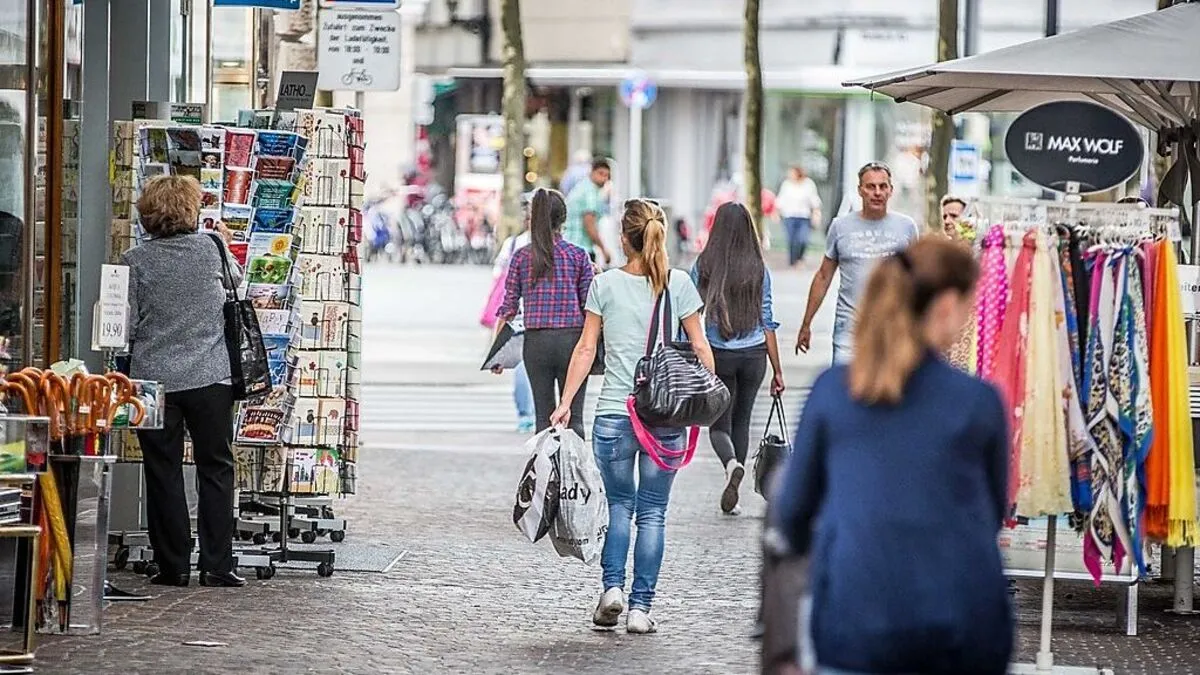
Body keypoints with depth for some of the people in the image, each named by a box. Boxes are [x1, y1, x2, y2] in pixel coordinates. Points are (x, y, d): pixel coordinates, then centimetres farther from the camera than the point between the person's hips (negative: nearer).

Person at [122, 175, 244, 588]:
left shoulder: (135, 261, -5)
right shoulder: (212, 248, -2)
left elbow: (126, 325, -4)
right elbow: (235, 279, 20)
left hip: (154, 379, 0)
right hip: (210, 379, 0)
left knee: (163, 472, 7)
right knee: (215, 468, 8)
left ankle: (174, 566, 7)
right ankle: (217, 565, 5)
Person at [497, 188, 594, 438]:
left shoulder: (521, 257, 2)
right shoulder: (578, 256, -1)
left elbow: (509, 307, 4)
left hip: (536, 342, 1)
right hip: (572, 338, -1)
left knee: (544, 416, 8)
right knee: (573, 417, 2)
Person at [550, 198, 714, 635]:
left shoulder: (606, 284, -2)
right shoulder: (678, 284, -1)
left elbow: (586, 349, 0)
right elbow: (699, 346, 1)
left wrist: (566, 402, 5)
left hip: (614, 413, 0)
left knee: (618, 503, 15)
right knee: (653, 512, 6)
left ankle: (612, 586, -2)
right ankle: (640, 607, 4)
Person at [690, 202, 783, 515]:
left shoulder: (703, 268, -5)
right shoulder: (759, 271, -2)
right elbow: (767, 323, 1)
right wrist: (777, 370, 6)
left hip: (717, 354, -2)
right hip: (754, 354, 2)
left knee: (719, 423, 7)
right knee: (741, 422, 16)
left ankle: (732, 464, -25)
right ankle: (732, 498, 17)